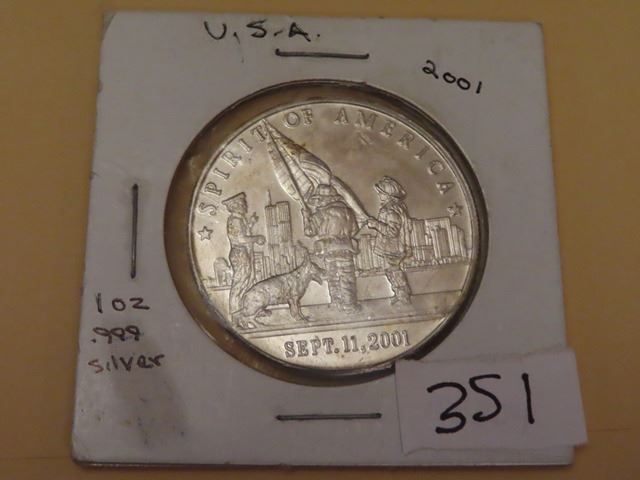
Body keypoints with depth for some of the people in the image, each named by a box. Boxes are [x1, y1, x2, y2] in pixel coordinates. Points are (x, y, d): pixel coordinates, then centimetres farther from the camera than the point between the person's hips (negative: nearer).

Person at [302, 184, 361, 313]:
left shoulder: (320, 214, -5)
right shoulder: (346, 211, 3)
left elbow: (309, 231, 1)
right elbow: (354, 230, 10)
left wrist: (306, 216, 13)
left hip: (328, 250, 0)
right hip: (344, 249, 0)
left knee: (333, 278, 12)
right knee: (346, 278, 3)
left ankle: (338, 303, 15)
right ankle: (349, 306, 2)